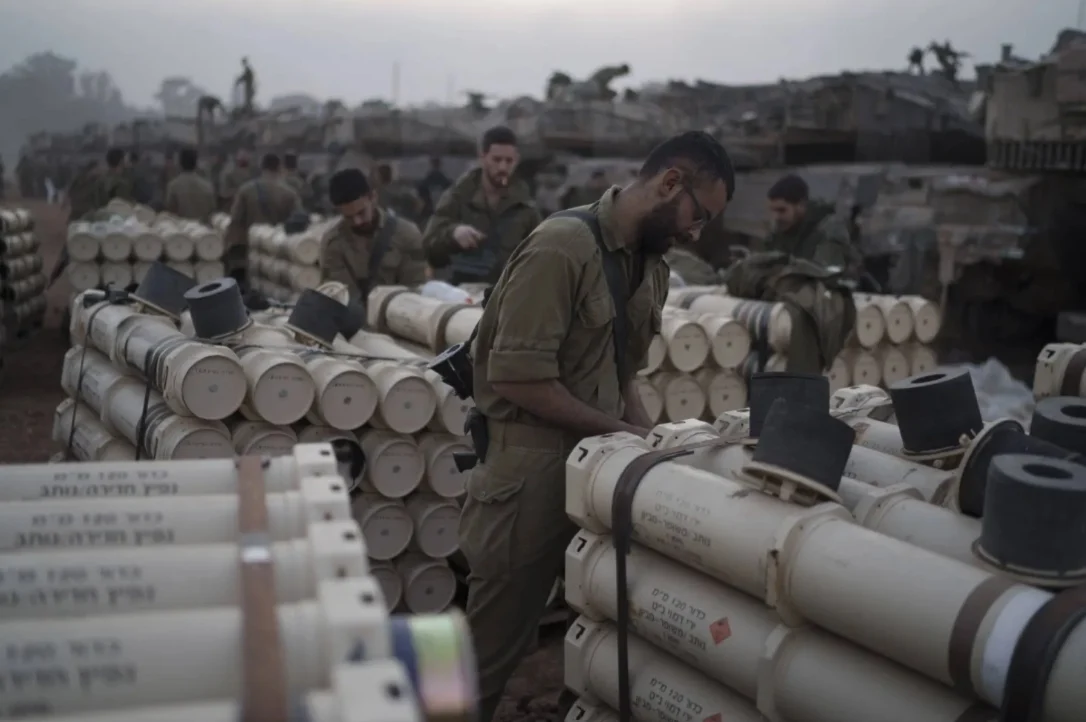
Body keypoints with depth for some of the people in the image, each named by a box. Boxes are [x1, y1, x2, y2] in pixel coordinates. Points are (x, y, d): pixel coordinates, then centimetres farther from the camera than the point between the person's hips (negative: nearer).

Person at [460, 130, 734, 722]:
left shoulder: (651, 265, 10)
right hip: (532, 471, -8)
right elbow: (518, 377, -22)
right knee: (491, 652, 6)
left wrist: (647, 434, -1)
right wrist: (622, 432, -15)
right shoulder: (562, 246, -18)